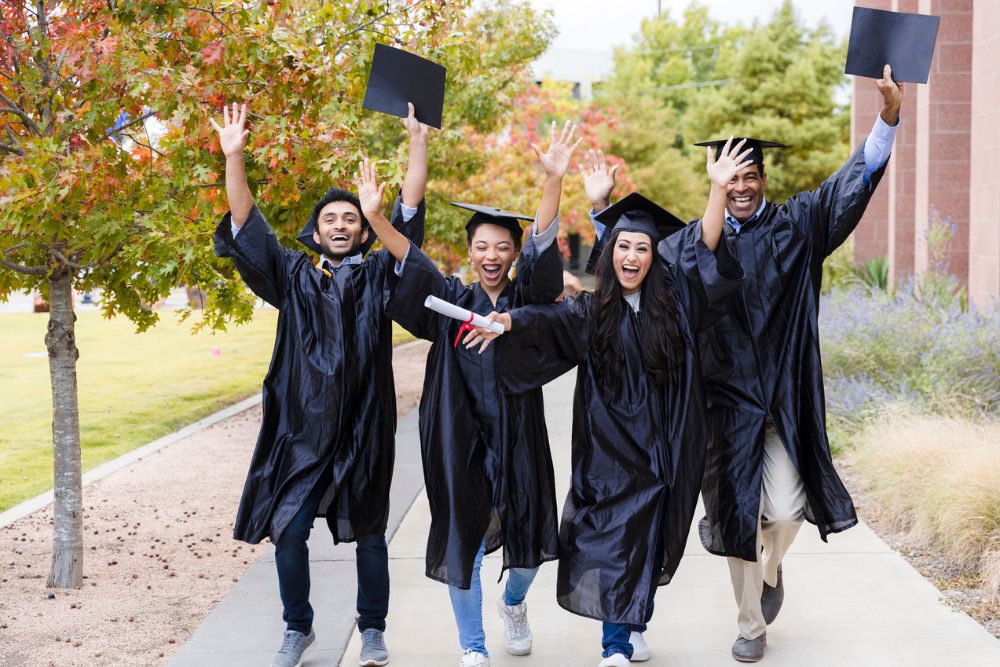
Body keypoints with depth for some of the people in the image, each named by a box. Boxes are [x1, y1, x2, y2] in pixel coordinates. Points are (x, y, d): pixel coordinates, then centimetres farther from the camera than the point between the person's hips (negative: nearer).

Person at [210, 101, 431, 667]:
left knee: (369, 534, 7)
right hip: (301, 429, 1)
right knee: (288, 533, 0)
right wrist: (234, 156, -12)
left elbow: (409, 217, -3)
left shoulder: (378, 276, 6)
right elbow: (247, 227, -1)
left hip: (363, 429, 0)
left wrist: (418, 144, -12)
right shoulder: (294, 275, 8)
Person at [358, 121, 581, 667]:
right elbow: (410, 259, -13)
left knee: (527, 539, 9)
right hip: (461, 441, -1)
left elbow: (543, 242, -13)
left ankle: (513, 602, 43)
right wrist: (374, 215, -31)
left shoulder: (525, 298, 2)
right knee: (463, 543, 3)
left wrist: (553, 179, -29)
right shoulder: (452, 300, 2)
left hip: (517, 439, 1)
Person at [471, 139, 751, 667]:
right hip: (609, 448, -2)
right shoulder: (590, 311, 0)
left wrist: (718, 188, -19)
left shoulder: (673, 301, 3)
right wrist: (507, 321, -40)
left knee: (644, 542, 9)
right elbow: (546, 320, -18)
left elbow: (705, 248, -5)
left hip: (663, 450, 2)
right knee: (616, 542, -5)